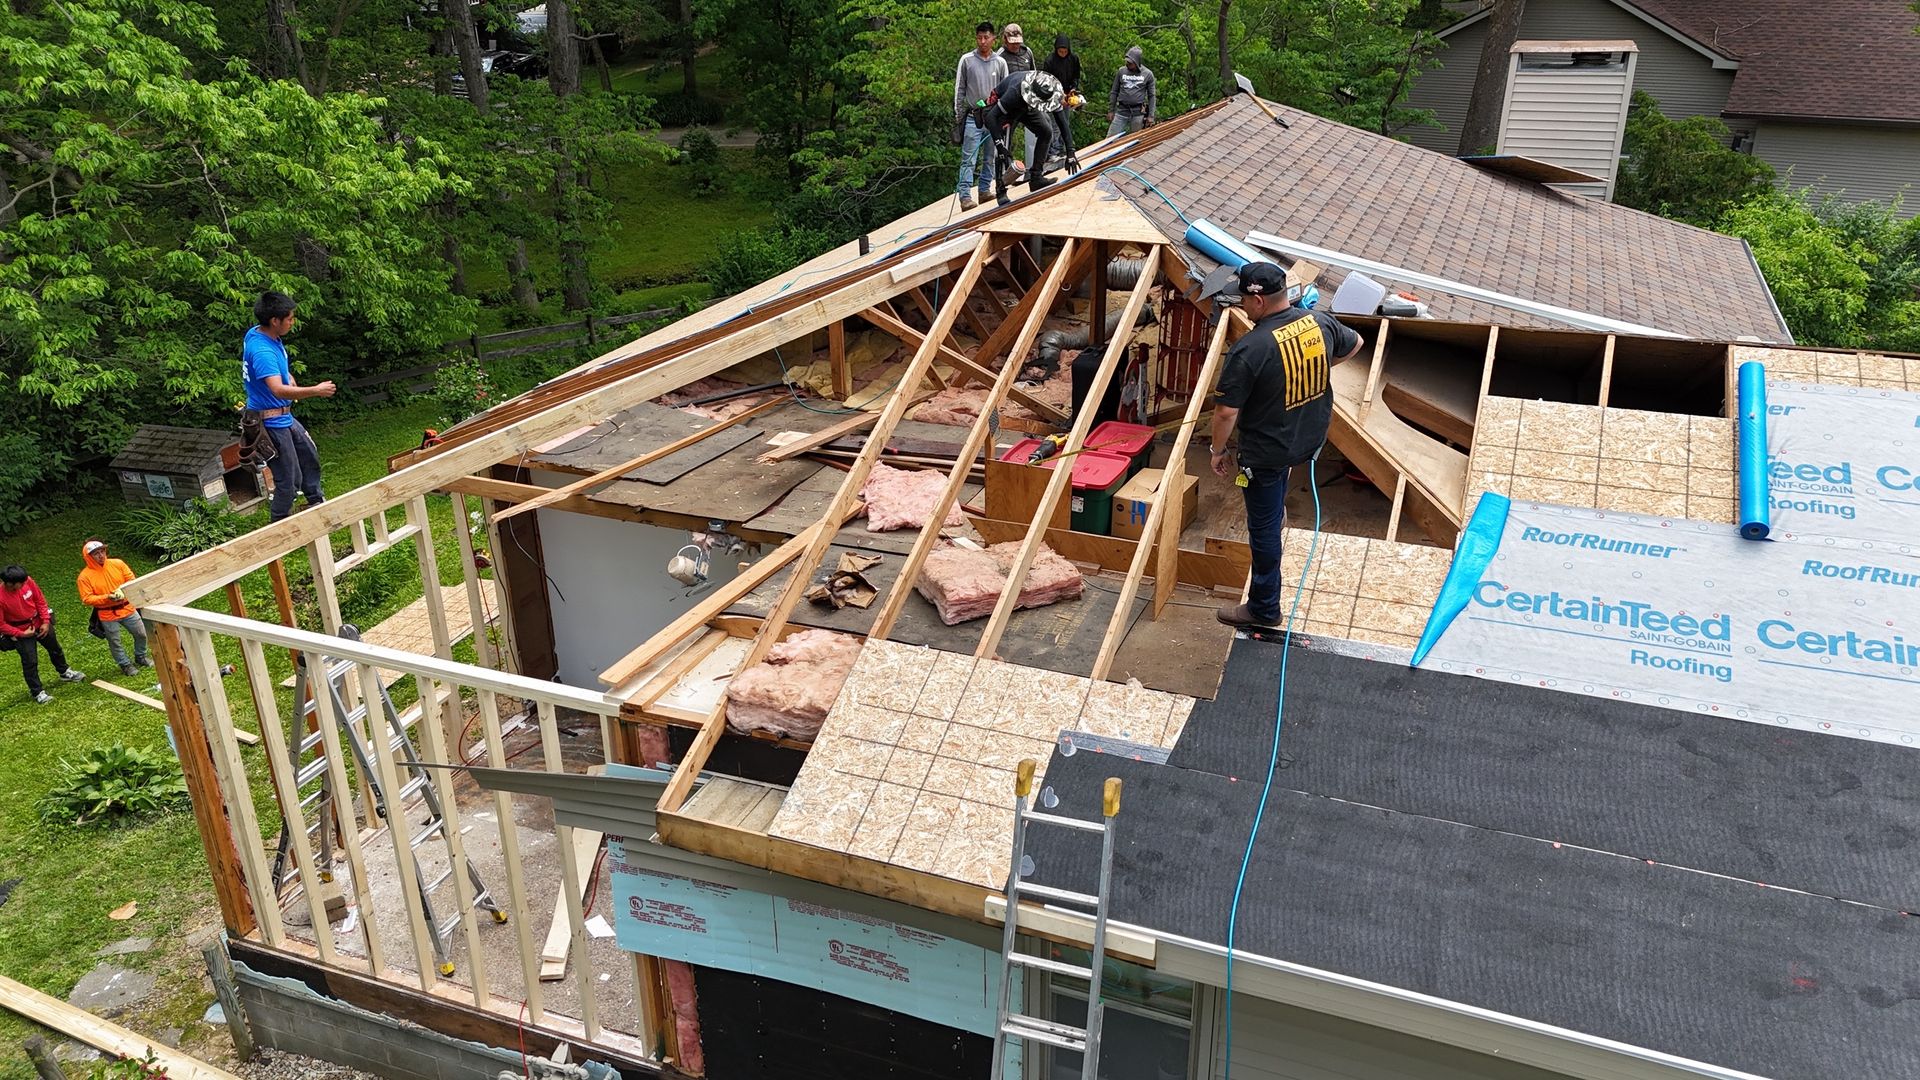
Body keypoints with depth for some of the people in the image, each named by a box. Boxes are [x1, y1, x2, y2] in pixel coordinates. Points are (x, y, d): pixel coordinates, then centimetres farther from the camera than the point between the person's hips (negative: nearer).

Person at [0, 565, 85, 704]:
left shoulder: (28, 582, -21)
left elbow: (40, 600, -5)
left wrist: (46, 621, -7)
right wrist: (21, 634, -20)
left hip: (40, 623, 5)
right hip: (21, 632, -5)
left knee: (55, 649, 24)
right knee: (30, 662, 2)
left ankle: (65, 673, 49)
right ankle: (37, 692, 19)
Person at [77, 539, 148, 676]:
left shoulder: (117, 564, -6)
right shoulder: (85, 576, -14)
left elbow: (131, 580, -1)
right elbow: (87, 599, -14)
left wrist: (124, 590, -21)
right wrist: (107, 598, -27)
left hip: (127, 609, 3)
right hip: (107, 615, -3)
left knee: (141, 634, 15)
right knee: (115, 643, 10)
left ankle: (140, 658, 39)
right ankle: (125, 665, 30)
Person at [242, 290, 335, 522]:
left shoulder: (257, 333, 1)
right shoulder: (262, 351, -31)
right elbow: (279, 390, -43)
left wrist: (288, 375, 9)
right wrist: (316, 391, -38)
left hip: (284, 416, 11)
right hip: (271, 422, -11)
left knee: (309, 454, 27)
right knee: (288, 480, -1)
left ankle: (316, 502, 45)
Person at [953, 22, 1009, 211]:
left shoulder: (1000, 62, 6)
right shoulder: (966, 60, 1)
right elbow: (959, 90, 4)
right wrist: (958, 115, 0)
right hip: (972, 118, -3)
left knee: (990, 158, 9)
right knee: (968, 159, -8)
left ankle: (984, 190, 19)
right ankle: (965, 196, -11)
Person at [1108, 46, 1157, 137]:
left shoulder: (1148, 74, -2)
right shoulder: (1121, 71, 3)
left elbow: (1152, 96, 2)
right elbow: (1115, 92, 11)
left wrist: (1151, 115, -3)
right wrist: (1110, 110, 9)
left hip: (1137, 113, -1)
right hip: (1121, 111, 2)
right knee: (1110, 139, -4)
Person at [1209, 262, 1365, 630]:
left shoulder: (1250, 349, -28)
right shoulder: (1320, 321, -8)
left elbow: (1226, 411, -23)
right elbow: (1354, 345, 13)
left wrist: (1218, 451, -6)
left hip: (1267, 454, -7)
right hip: (1311, 440, 7)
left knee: (1264, 529, 9)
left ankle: (1264, 609, 23)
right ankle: (1278, 505, 57)